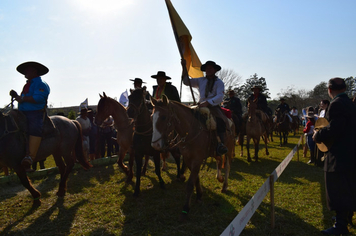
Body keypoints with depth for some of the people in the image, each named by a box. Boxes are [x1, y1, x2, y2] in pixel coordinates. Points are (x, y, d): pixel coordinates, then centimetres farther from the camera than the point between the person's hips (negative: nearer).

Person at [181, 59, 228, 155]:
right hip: (201, 106, 4)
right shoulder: (201, 80, 18)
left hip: (214, 107, -4)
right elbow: (187, 82, 15)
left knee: (221, 120, -34)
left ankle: (221, 145, -38)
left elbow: (220, 97, -10)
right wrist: (184, 67, 5)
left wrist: (207, 103, -26)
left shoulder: (219, 82, 5)